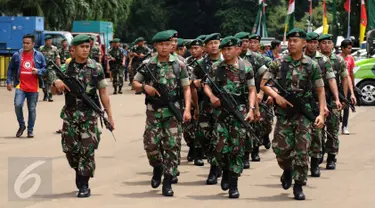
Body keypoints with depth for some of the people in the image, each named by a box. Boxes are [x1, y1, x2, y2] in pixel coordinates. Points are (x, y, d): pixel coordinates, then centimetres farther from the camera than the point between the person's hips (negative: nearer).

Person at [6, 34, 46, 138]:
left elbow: (45, 69, 8)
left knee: (32, 109, 7)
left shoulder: (39, 56, 2)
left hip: (33, 88, 0)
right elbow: (10, 69, 12)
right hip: (20, 87, 0)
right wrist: (9, 81, 5)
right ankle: (21, 125, 4)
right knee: (18, 105, -18)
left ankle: (30, 130, 19)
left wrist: (38, 71, -13)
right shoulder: (17, 55, 3)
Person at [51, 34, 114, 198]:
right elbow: (54, 91, 5)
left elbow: (103, 93, 2)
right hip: (70, 115, 2)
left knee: (87, 149, -6)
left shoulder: (96, 68, -1)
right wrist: (56, 83, -19)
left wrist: (109, 115, -1)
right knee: (70, 148, 5)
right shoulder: (66, 67, 3)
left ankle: (84, 185, 1)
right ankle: (80, 171, 31)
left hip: (89, 115, -2)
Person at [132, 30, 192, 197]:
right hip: (153, 110, 1)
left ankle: (167, 182, 3)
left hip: (173, 110, -1)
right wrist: (144, 87, -11)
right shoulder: (148, 64, 3)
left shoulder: (179, 65, 1)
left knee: (172, 146, -4)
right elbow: (134, 83, 11)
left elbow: (186, 88, 3)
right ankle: (157, 168, 27)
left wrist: (187, 109, -9)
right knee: (151, 144, -3)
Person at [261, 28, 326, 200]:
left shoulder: (312, 66, 2)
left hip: (304, 113, -1)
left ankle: (298, 186, 5)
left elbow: (320, 91, 4)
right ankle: (287, 170, 30)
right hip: (284, 113, 1)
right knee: (280, 149, -1)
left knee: (301, 151, -4)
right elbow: (263, 84, 5)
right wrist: (277, 97, -12)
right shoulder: (278, 64, 3)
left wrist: (321, 114, -6)